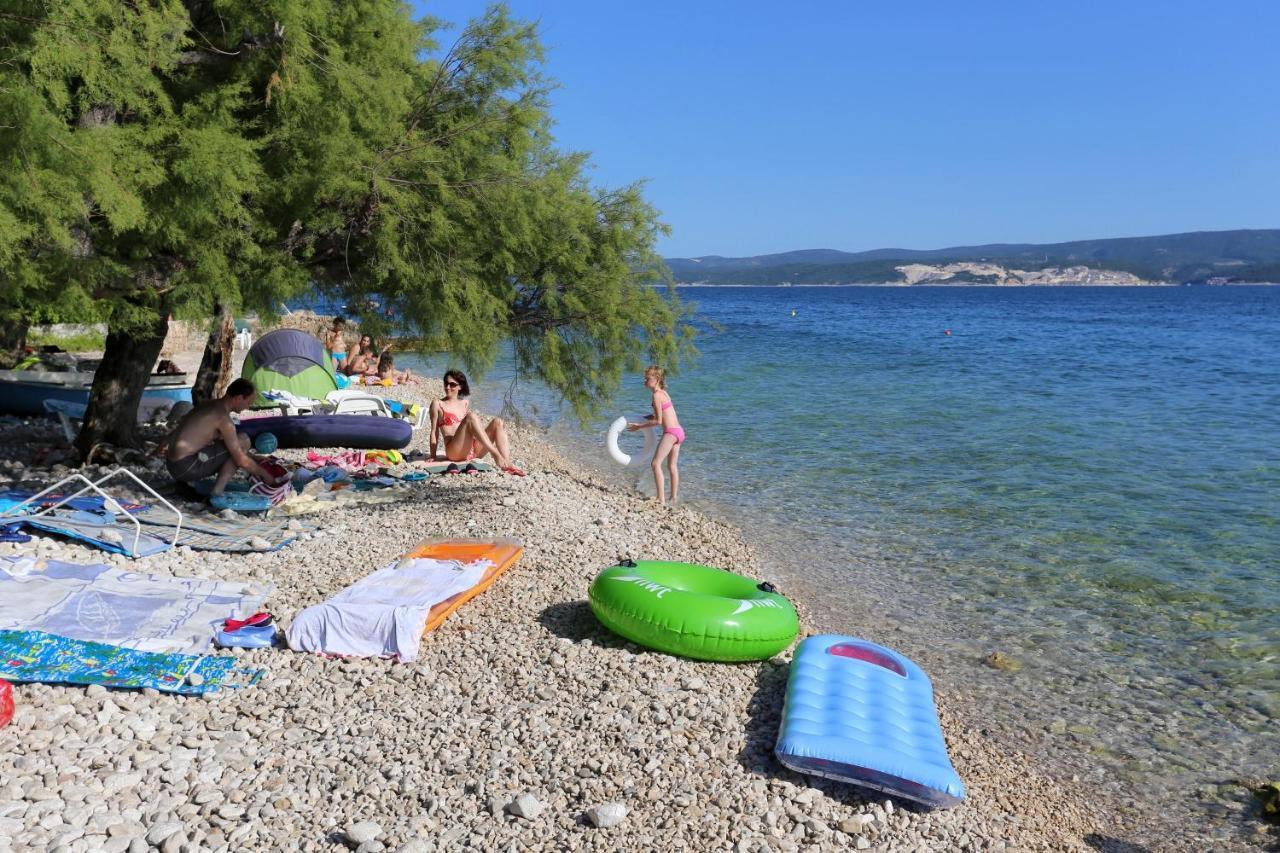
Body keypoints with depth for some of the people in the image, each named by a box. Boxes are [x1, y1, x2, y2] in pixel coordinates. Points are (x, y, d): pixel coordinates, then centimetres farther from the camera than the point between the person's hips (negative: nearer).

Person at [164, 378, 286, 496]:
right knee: (243, 440, -7)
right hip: (186, 468, -9)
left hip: (171, 464, 9)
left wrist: (256, 460, 27)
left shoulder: (210, 405, 14)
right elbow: (241, 461, -13)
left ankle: (184, 483, 15)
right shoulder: (223, 418, -15)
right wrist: (265, 475, 1)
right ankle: (217, 492, -8)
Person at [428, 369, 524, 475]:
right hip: (454, 451, -5)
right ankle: (496, 455, -40)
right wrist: (433, 456, 1)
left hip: (473, 451, 5)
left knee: (498, 422, -14)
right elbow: (434, 432, 6)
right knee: (471, 416, -27)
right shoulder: (438, 404, 8)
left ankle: (507, 464, -34)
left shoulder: (465, 403, 22)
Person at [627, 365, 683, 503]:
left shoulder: (656, 395, -12)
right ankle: (674, 498, 23)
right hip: (679, 431, 10)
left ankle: (661, 499, -16)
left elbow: (658, 421, -13)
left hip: (671, 432, -10)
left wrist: (639, 426, -6)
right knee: (672, 466, 17)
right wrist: (645, 418, 20)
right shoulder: (663, 393, 15)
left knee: (656, 463, -11)